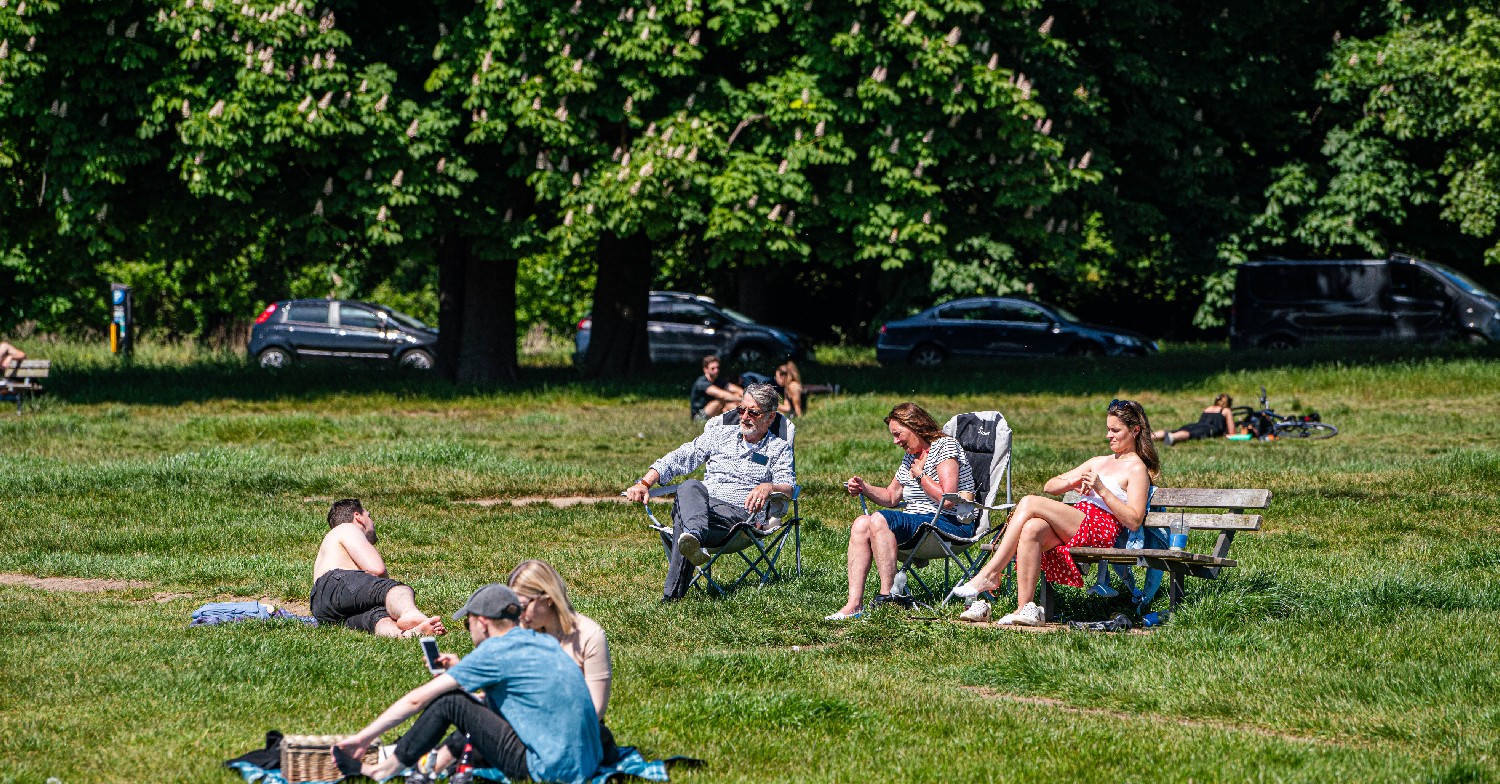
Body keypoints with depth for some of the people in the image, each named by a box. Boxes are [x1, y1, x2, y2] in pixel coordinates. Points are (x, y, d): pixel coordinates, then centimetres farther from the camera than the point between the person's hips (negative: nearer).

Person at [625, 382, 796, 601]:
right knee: (691, 487, -36)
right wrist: (644, 483, 3)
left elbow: (788, 488, 1)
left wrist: (768, 487, -24)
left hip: (739, 515, -3)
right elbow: (676, 460, 20)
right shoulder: (718, 436, 25)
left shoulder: (779, 449, 17)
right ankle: (694, 535, -68)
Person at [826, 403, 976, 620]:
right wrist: (864, 488, 10)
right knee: (861, 524, -12)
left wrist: (921, 475, -8)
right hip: (918, 521, 9)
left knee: (879, 520, -27)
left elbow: (947, 500, -19)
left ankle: (888, 596, -29)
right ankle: (854, 604, -25)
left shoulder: (944, 446, -7)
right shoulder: (910, 456, 20)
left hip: (952, 524, -9)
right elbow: (891, 497, 28)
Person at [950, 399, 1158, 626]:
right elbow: (1049, 486, 26)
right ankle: (1025, 609, -35)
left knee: (1029, 503, -21)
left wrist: (1102, 490, -13)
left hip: (1100, 529, -7)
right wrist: (1072, 483, 4)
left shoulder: (1137, 469, 6)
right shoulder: (1098, 462, 30)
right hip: (1075, 525, 7)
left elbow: (1134, 521, -8)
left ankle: (990, 574, -22)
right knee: (1032, 529, -29)